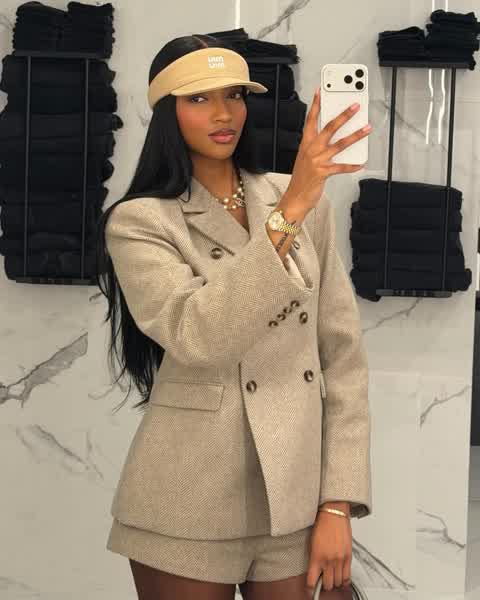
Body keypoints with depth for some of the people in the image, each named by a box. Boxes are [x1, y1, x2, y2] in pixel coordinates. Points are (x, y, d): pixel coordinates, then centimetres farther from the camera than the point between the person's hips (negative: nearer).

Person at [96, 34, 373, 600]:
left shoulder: (306, 201, 3)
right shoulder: (139, 221, -6)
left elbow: (343, 355, 3)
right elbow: (199, 337, -24)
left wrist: (338, 503, -3)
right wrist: (290, 211, -27)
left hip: (296, 502, 3)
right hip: (189, 509, -2)